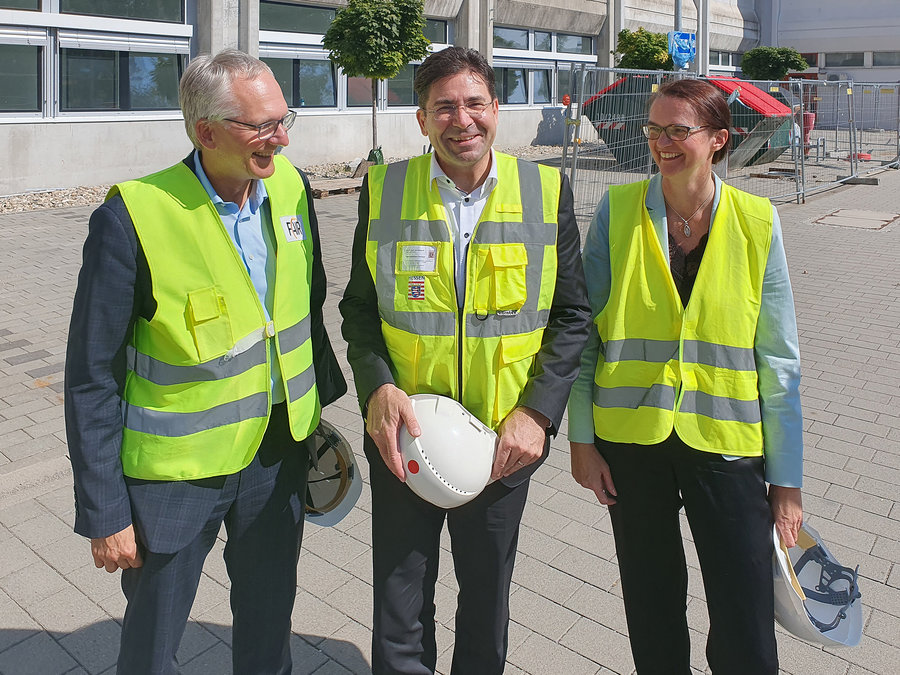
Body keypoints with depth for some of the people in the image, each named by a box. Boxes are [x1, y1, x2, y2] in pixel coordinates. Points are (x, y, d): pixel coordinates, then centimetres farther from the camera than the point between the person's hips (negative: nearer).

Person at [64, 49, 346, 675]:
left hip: (280, 452, 5)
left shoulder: (290, 185, -5)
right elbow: (92, 377, -15)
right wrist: (104, 512, -11)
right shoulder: (133, 219, -21)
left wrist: (318, 411, 13)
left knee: (269, 623, 24)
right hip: (177, 469, -4)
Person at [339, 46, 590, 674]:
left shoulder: (547, 191, -4)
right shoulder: (384, 190, -3)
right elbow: (359, 307, 3)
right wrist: (377, 386, -15)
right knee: (400, 613, 13)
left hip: (506, 439, 1)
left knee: (487, 604, 21)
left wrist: (538, 411, -12)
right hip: (403, 434, 0)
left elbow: (571, 314, -1)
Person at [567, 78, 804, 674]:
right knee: (653, 617, 16)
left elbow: (779, 361, -1)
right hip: (630, 440, 1)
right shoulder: (617, 211, -4)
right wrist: (581, 438, -4)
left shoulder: (756, 222, -4)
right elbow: (583, 333, -1)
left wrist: (787, 478, 0)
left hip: (725, 444, 0)